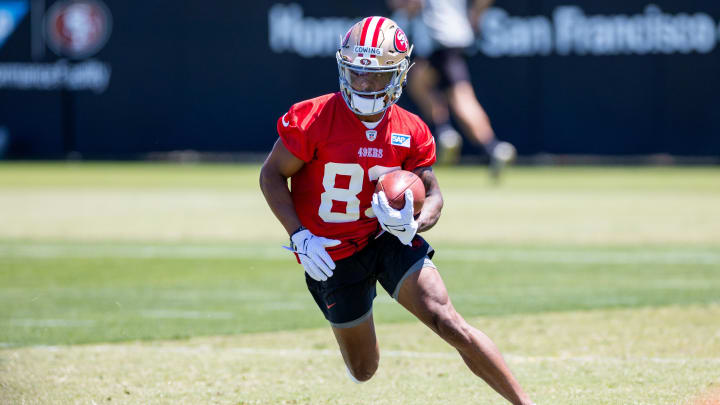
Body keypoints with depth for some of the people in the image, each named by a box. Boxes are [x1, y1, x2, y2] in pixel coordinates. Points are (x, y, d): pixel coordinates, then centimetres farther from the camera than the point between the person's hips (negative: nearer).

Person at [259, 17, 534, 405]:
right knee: (364, 370, 10)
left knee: (449, 324, -18)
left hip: (388, 239, 1)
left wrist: (413, 224, -25)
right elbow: (271, 175, -8)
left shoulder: (410, 132, -7)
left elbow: (432, 194, -1)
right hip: (332, 255, -1)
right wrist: (298, 236, -18)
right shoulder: (312, 119, -16)